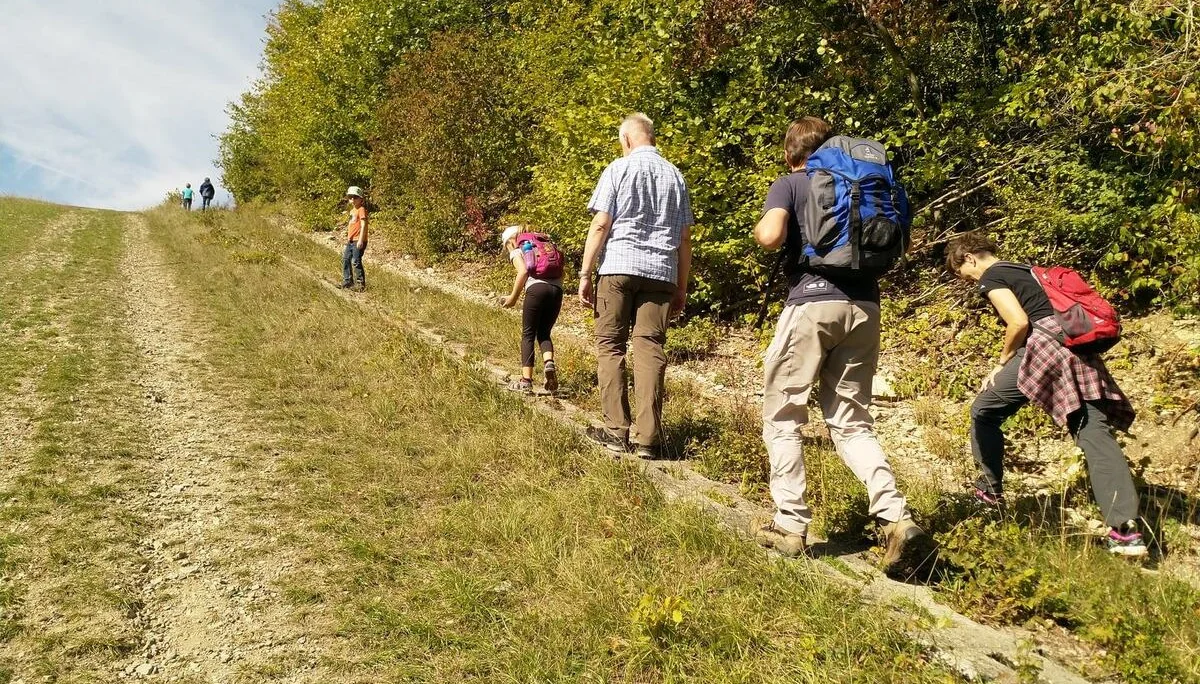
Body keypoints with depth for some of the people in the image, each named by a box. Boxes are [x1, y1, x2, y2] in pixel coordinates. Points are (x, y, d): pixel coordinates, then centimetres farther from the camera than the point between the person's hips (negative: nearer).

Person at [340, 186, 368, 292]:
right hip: (350, 241, 10)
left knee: (356, 262, -9)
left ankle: (360, 284, -1)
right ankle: (347, 282, 24)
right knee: (345, 260, 14)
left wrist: (360, 240, -23)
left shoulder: (361, 209, -11)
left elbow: (363, 225, -17)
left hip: (358, 241, -10)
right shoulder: (352, 210, 16)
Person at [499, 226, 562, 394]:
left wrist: (513, 298, 0)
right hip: (556, 289, 5)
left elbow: (523, 271, -6)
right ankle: (549, 363, -11)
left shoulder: (516, 252, 15)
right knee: (544, 333, 17)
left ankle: (526, 380, 1)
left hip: (536, 288, -5)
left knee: (528, 334, 5)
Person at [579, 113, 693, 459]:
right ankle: (648, 438, -2)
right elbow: (684, 238, 14)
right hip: (661, 271, 4)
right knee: (650, 349, 1)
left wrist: (585, 274, -1)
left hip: (619, 267, -3)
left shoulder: (619, 169, 3)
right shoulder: (675, 176, 15)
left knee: (610, 346, 4)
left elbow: (600, 225, -4)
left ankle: (616, 431, 0)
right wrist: (682, 287, 19)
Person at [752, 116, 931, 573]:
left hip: (812, 303, -5)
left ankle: (791, 526, 7)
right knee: (852, 422, 11)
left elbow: (770, 236, -13)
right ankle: (896, 518, -5)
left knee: (782, 417, 8)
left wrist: (761, 228, 8)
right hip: (864, 307, 5)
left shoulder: (788, 185, 5)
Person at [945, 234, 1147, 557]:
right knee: (1096, 434, -4)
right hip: (1078, 349, 8)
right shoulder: (1023, 270, 29)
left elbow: (1019, 323, -10)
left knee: (984, 412, 12)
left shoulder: (991, 278, 3)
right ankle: (1126, 530, -13)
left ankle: (989, 492, 20)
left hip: (1045, 348, -8)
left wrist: (1002, 363, 4)